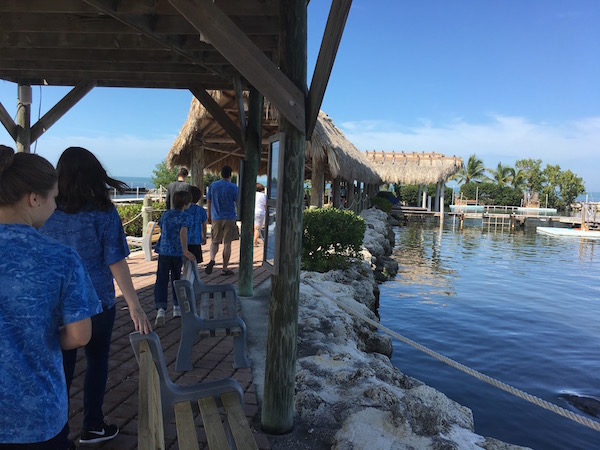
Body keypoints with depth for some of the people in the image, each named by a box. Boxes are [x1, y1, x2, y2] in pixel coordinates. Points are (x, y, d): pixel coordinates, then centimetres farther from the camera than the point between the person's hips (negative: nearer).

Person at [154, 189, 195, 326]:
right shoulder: (186, 217, -5)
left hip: (164, 252, 2)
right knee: (176, 279, 16)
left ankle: (160, 309, -19)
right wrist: (185, 251, -16)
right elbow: (183, 233, -19)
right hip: (178, 253, -2)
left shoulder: (165, 214, 9)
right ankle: (177, 307, 27)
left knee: (161, 280, -2)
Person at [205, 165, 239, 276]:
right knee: (227, 243, 3)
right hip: (229, 218, -3)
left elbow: (208, 202, 9)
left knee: (214, 241, 13)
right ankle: (225, 269, 8)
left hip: (216, 218, 3)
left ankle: (212, 259, -15)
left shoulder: (212, 185, 4)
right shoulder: (233, 187, -6)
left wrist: (209, 216, 19)